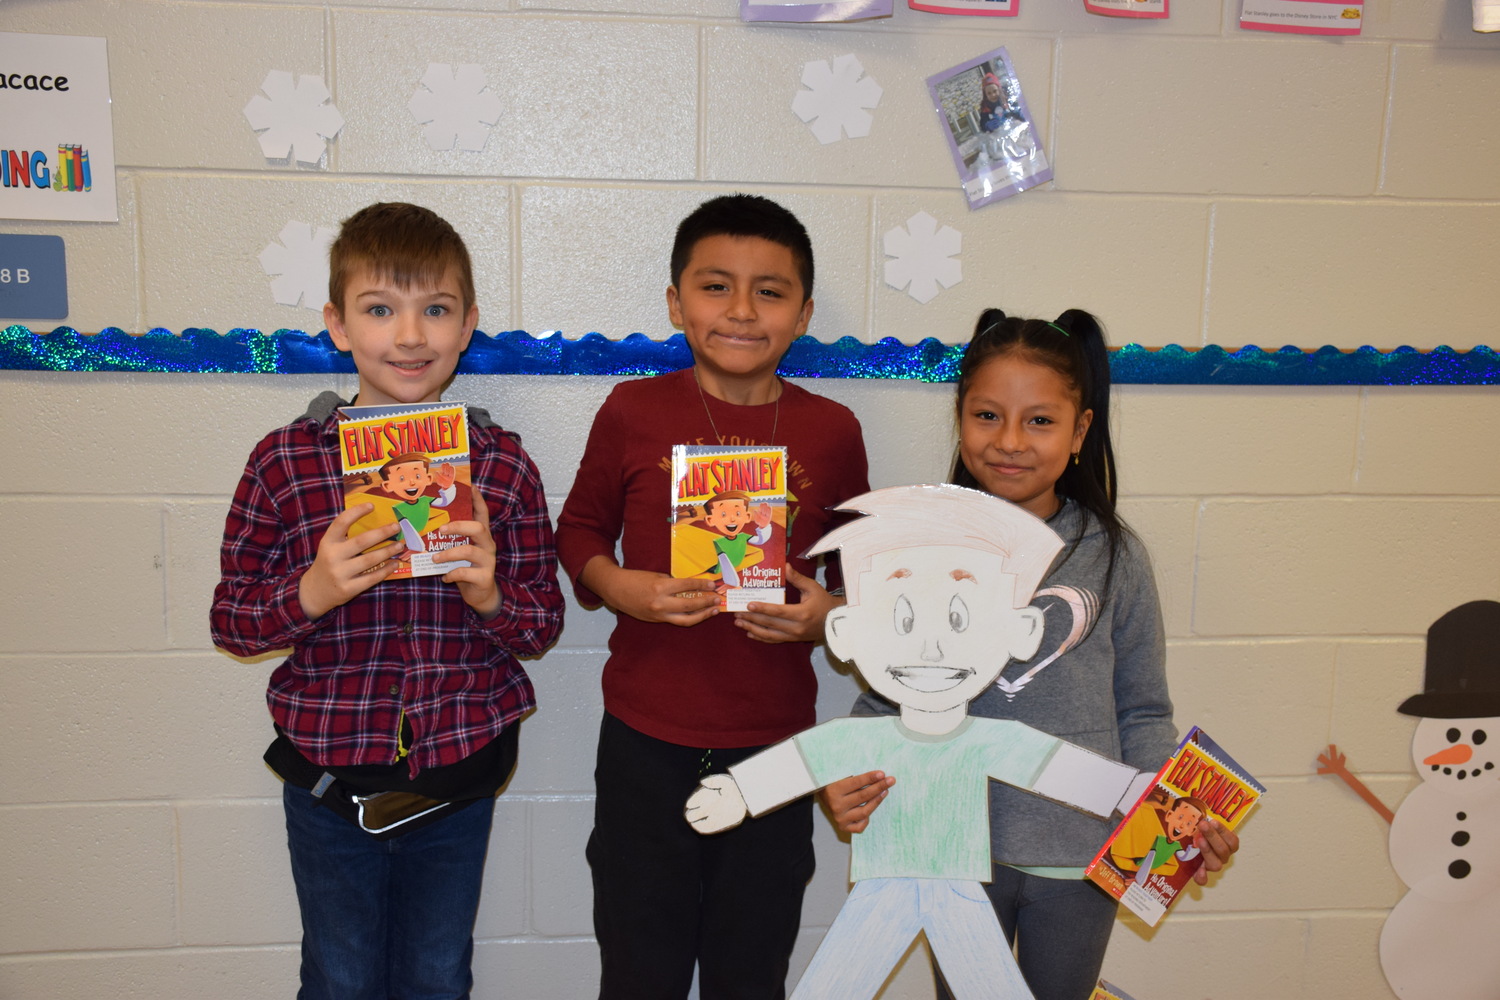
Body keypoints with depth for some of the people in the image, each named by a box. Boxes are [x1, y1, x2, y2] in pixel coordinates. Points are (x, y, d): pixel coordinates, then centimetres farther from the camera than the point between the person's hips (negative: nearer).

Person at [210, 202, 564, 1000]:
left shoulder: (504, 465, -7)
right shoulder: (284, 461, -9)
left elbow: (543, 625, -1)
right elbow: (231, 620, -4)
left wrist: (490, 595, -22)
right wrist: (311, 593, -23)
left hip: (458, 776, 1)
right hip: (328, 780, 0)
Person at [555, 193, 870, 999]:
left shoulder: (831, 432, -2)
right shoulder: (633, 412, -5)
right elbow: (579, 530, 6)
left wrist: (831, 614, -12)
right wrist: (618, 588, -14)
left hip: (774, 746, 1)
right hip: (645, 743, 0)